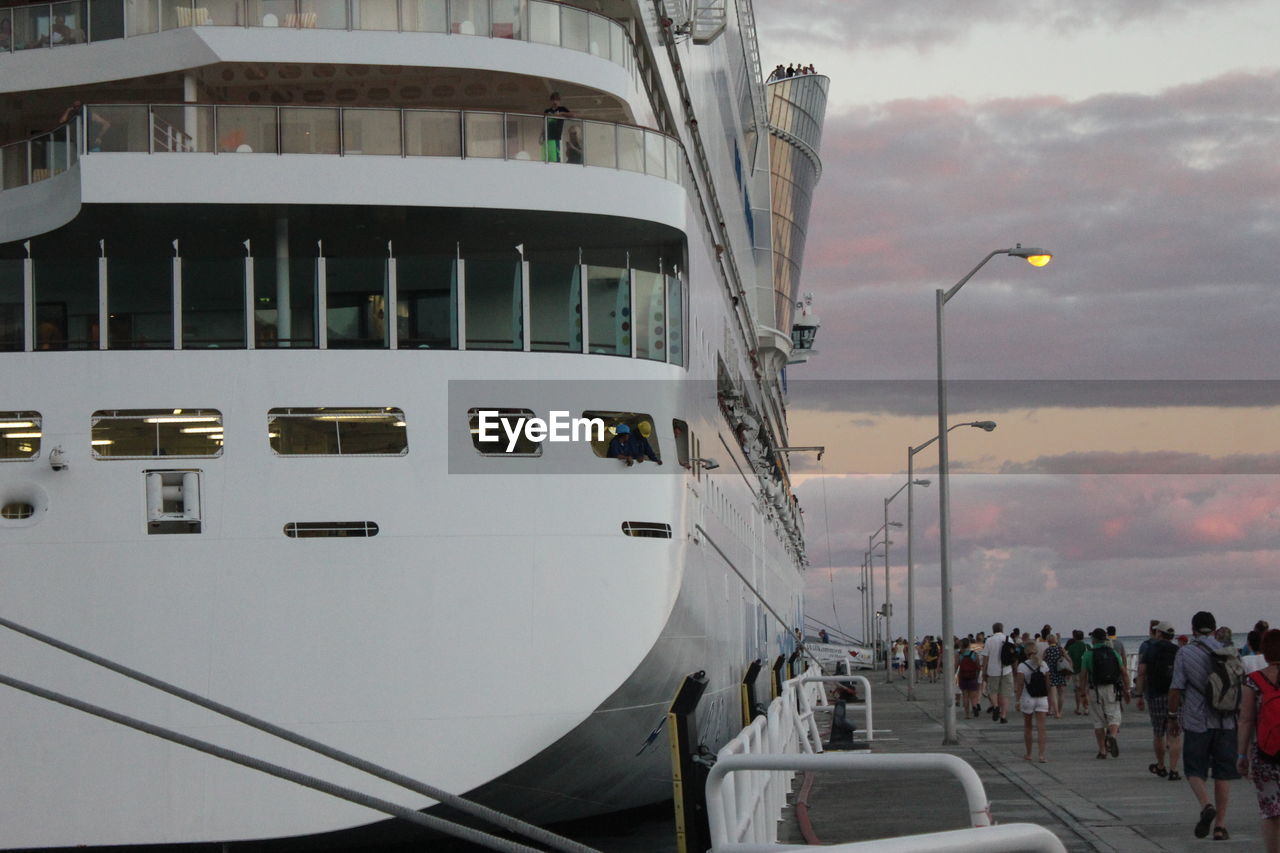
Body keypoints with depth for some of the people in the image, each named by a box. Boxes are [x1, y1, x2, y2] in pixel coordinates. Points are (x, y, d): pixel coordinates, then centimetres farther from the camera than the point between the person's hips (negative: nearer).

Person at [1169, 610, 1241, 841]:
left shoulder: (1185, 653, -4)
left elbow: (1176, 688, -6)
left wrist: (1172, 716, 5)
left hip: (1197, 720, -2)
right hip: (1226, 721, 2)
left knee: (1195, 770, 9)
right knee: (1223, 774, 7)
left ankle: (1206, 805, -18)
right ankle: (1220, 825, 5)